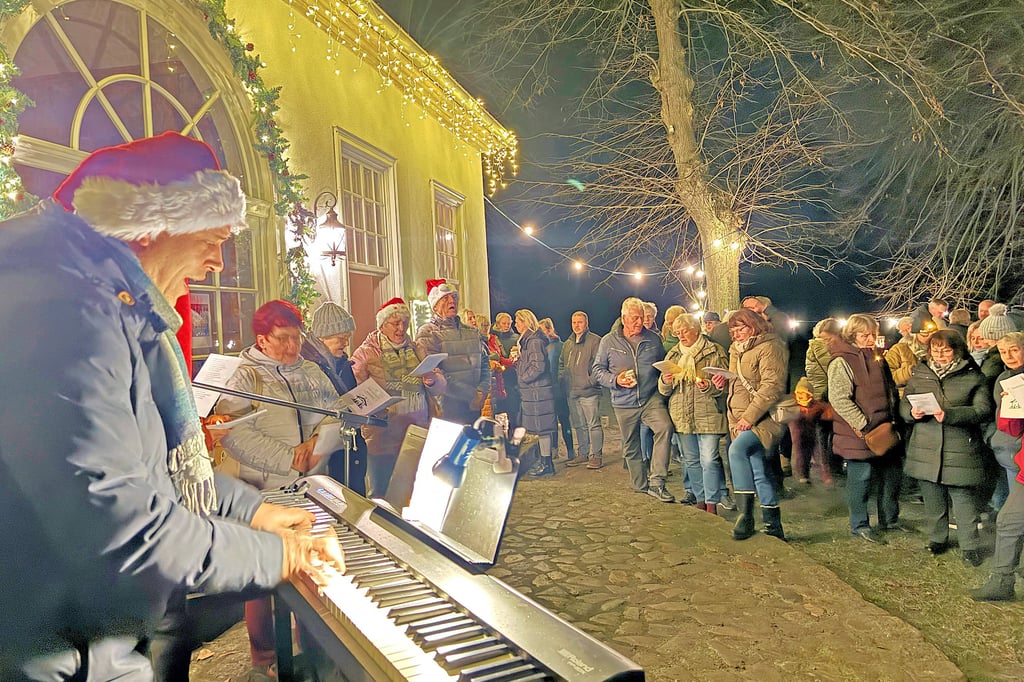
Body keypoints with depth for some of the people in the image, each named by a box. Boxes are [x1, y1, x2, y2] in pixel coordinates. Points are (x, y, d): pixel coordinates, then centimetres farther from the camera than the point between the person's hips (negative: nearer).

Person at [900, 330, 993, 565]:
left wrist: (949, 415, -24)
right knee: (933, 499, 14)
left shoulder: (973, 377, -1)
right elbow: (903, 405, 10)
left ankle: (969, 546, 18)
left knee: (964, 499, 3)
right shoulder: (919, 374, 9)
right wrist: (912, 412, -13)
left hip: (961, 452, -3)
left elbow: (983, 411, -11)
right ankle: (937, 538, 30)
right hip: (926, 450, 3)